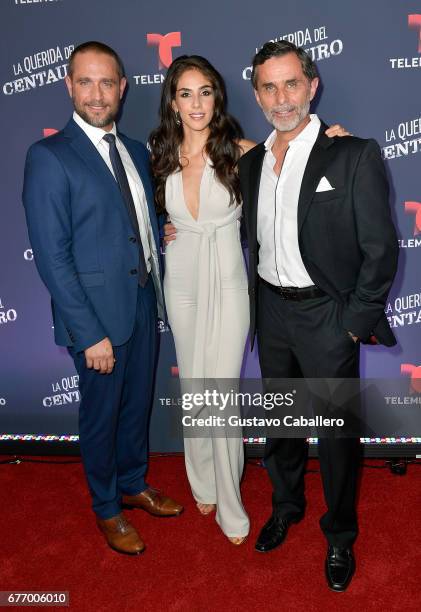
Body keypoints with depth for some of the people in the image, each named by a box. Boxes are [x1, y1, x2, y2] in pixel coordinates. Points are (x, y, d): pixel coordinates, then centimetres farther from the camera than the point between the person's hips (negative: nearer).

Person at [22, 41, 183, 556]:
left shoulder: (135, 151, 8)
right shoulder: (48, 157, -13)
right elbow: (52, 256, -17)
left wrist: (157, 294, 4)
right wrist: (90, 333, -19)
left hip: (144, 305, 6)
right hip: (98, 313, -6)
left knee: (138, 403, 20)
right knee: (101, 414, 12)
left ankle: (133, 485, 44)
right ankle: (107, 508, 34)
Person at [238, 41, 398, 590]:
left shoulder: (354, 155, -11)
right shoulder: (252, 162, 6)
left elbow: (381, 250, -11)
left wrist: (354, 323, -13)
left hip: (326, 314, -5)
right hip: (271, 310, 5)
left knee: (336, 432, 7)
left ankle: (340, 537, 30)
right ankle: (286, 506, 43)